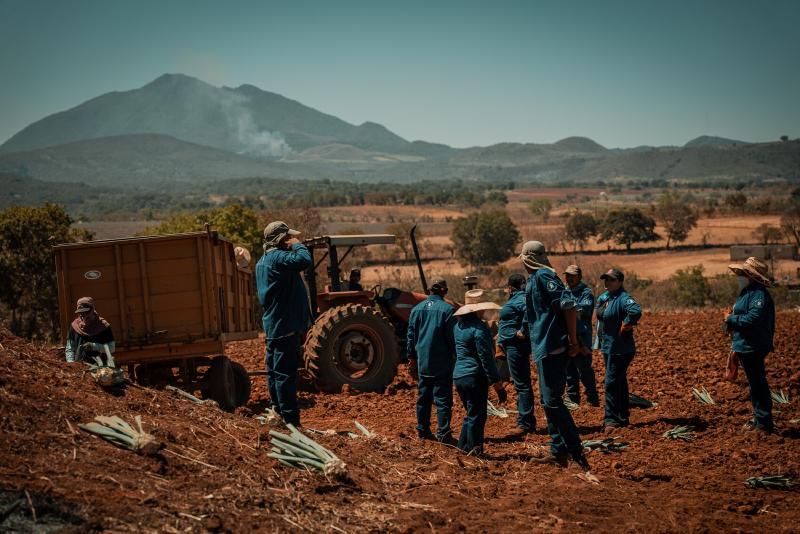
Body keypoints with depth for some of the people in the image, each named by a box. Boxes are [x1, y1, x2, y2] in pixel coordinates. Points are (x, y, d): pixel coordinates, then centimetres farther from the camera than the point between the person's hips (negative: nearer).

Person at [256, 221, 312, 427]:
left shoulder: (263, 261, 17)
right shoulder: (277, 258, -16)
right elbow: (304, 260, -30)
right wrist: (297, 245, -14)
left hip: (273, 326, 10)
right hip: (285, 325, -10)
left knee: (276, 372, 15)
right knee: (286, 373, -9)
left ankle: (279, 413, 23)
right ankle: (290, 420, -8)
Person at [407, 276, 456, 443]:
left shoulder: (417, 309, 5)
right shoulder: (447, 309, -12)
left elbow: (411, 335, 10)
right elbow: (452, 336, -10)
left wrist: (412, 356, 19)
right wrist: (456, 356, 1)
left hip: (422, 362, 5)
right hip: (442, 362, -5)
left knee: (423, 396, 15)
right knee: (442, 398, -2)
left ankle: (423, 430, 20)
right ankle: (443, 433, -5)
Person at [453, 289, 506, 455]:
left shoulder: (459, 325, 11)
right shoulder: (479, 328, -16)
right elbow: (486, 359, -18)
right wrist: (498, 385, -14)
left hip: (458, 376, 9)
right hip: (475, 377, -8)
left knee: (471, 414, 20)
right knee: (476, 416, 1)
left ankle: (463, 447, 24)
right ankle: (475, 452, 5)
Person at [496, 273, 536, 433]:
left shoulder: (520, 299, -15)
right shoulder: (516, 298, 16)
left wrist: (523, 332, -26)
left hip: (516, 345, -11)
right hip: (513, 346, 11)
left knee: (522, 384, -8)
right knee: (520, 383, 16)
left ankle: (526, 425, -6)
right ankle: (524, 421, 25)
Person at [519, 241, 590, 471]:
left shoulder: (543, 276, -12)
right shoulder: (535, 278, 18)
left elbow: (568, 304, -21)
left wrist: (573, 341, -18)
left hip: (552, 349, -10)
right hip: (545, 350, 10)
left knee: (552, 402, -11)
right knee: (548, 401, 13)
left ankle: (577, 453, -9)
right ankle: (558, 452, 18)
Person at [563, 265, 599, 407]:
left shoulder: (586, 293, -6)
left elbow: (584, 310, -22)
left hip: (581, 339, -7)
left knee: (585, 371, -3)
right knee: (570, 371, 14)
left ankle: (593, 400, 5)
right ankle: (573, 399, 23)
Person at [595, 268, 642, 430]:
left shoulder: (623, 298, -18)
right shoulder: (603, 297, 10)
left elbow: (636, 311, -37)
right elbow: (599, 315, 30)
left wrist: (626, 326, -24)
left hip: (620, 349, -10)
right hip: (607, 348, 10)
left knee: (612, 383, -10)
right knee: (619, 383, 16)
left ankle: (611, 419, -5)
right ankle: (623, 418, 25)